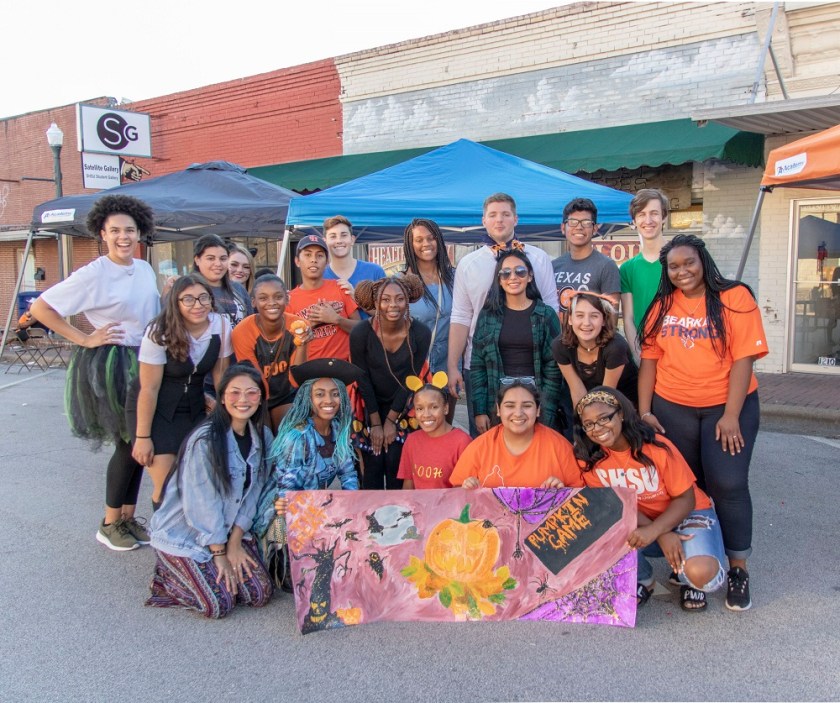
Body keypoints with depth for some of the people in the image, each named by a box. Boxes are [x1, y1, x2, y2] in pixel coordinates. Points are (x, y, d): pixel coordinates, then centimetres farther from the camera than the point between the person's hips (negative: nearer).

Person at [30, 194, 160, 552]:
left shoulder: (145, 270, 7)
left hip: (143, 362, 7)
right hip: (108, 364, -6)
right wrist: (84, 339, -14)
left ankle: (129, 516, 25)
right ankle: (109, 523, 16)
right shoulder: (94, 274, -14)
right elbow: (40, 308, -14)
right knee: (128, 443, -2)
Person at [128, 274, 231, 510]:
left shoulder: (221, 326, -11)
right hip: (152, 408, -3)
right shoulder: (160, 332, -21)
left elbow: (220, 374, 0)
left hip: (193, 408, 4)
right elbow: (149, 388, -16)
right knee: (167, 484, -9)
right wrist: (142, 437, -12)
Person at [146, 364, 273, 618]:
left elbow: (251, 495, -1)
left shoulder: (263, 437, -2)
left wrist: (234, 543, -8)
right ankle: (168, 573, 11)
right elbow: (202, 503, -21)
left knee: (260, 594, -5)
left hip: (231, 530, 6)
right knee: (219, 604, -14)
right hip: (183, 534, -6)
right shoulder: (205, 440, -23)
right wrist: (220, 554, -15)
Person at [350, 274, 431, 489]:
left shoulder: (421, 333, -17)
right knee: (374, 463, -3)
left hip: (402, 408, 1)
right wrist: (376, 423, -9)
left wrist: (391, 420, -7)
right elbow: (363, 380, -11)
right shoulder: (360, 333, -19)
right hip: (370, 407, 0)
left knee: (396, 462, -4)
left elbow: (410, 379, -10)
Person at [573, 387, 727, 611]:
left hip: (686, 514, -2)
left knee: (702, 573, -32)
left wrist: (653, 531, -30)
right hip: (637, 524, 3)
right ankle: (642, 581, 2)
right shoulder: (588, 458, -14)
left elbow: (686, 499, -14)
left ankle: (683, 574, 9)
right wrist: (662, 536, -24)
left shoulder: (657, 447, -21)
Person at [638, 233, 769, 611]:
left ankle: (738, 569, 9)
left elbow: (743, 358, -11)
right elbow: (649, 359, 3)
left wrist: (731, 415, -15)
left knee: (728, 483, -9)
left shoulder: (734, 298, -6)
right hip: (672, 408, 3)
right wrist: (644, 411, -4)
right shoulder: (661, 307, 5)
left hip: (727, 406, -3)